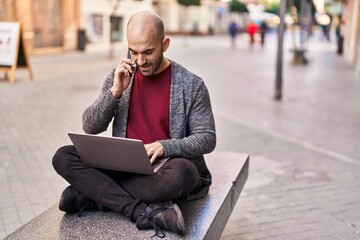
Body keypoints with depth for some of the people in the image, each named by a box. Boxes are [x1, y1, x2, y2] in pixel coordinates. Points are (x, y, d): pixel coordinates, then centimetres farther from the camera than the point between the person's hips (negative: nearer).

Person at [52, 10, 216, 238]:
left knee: (183, 173, -37)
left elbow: (207, 139, -6)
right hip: (123, 166, 3)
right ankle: (144, 212, -30)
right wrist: (115, 91, -15)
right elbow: (90, 127, 1)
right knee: (63, 157, -18)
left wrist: (164, 146, -23)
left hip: (163, 170, -3)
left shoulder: (191, 85, -6)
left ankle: (91, 195, -21)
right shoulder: (120, 76, 4)